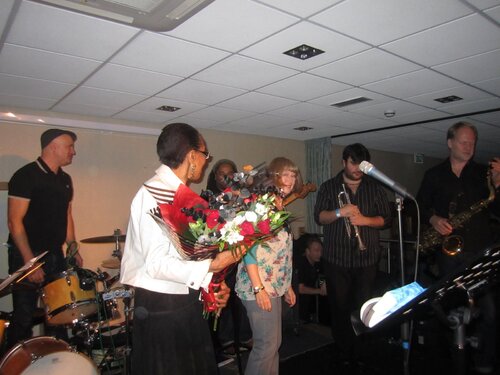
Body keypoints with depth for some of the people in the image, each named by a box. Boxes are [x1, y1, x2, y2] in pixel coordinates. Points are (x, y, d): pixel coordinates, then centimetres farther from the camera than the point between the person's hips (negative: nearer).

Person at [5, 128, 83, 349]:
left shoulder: (65, 179, 11)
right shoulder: (26, 176, -11)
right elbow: (14, 221, -16)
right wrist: (29, 261, -20)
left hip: (55, 256, 7)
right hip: (27, 257, -6)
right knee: (24, 317, 4)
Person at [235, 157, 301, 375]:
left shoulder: (277, 207, 14)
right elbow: (248, 247, -19)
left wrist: (287, 285, 18)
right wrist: (258, 288, -22)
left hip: (274, 285, 9)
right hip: (259, 286, -9)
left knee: (274, 343, 15)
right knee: (266, 345, -3)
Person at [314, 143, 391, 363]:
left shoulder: (375, 188, 9)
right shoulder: (329, 187, 5)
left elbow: (386, 219, 5)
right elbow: (319, 217, -4)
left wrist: (364, 220, -13)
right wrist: (339, 212, -21)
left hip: (367, 259, 1)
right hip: (337, 259, -1)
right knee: (340, 308, 7)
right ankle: (344, 355, 23)